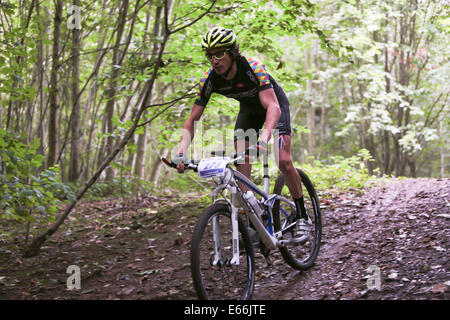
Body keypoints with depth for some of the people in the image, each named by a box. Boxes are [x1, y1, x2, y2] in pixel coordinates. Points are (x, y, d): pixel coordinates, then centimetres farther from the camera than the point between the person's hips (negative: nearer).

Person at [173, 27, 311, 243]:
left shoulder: (253, 67, -38)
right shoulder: (209, 79, -24)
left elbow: (273, 107, -47)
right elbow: (192, 120, -20)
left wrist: (264, 139, -65)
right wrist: (182, 151, -36)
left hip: (274, 103, -4)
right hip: (248, 108, 5)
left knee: (283, 161, -17)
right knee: (241, 163, -11)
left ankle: (302, 216, 0)